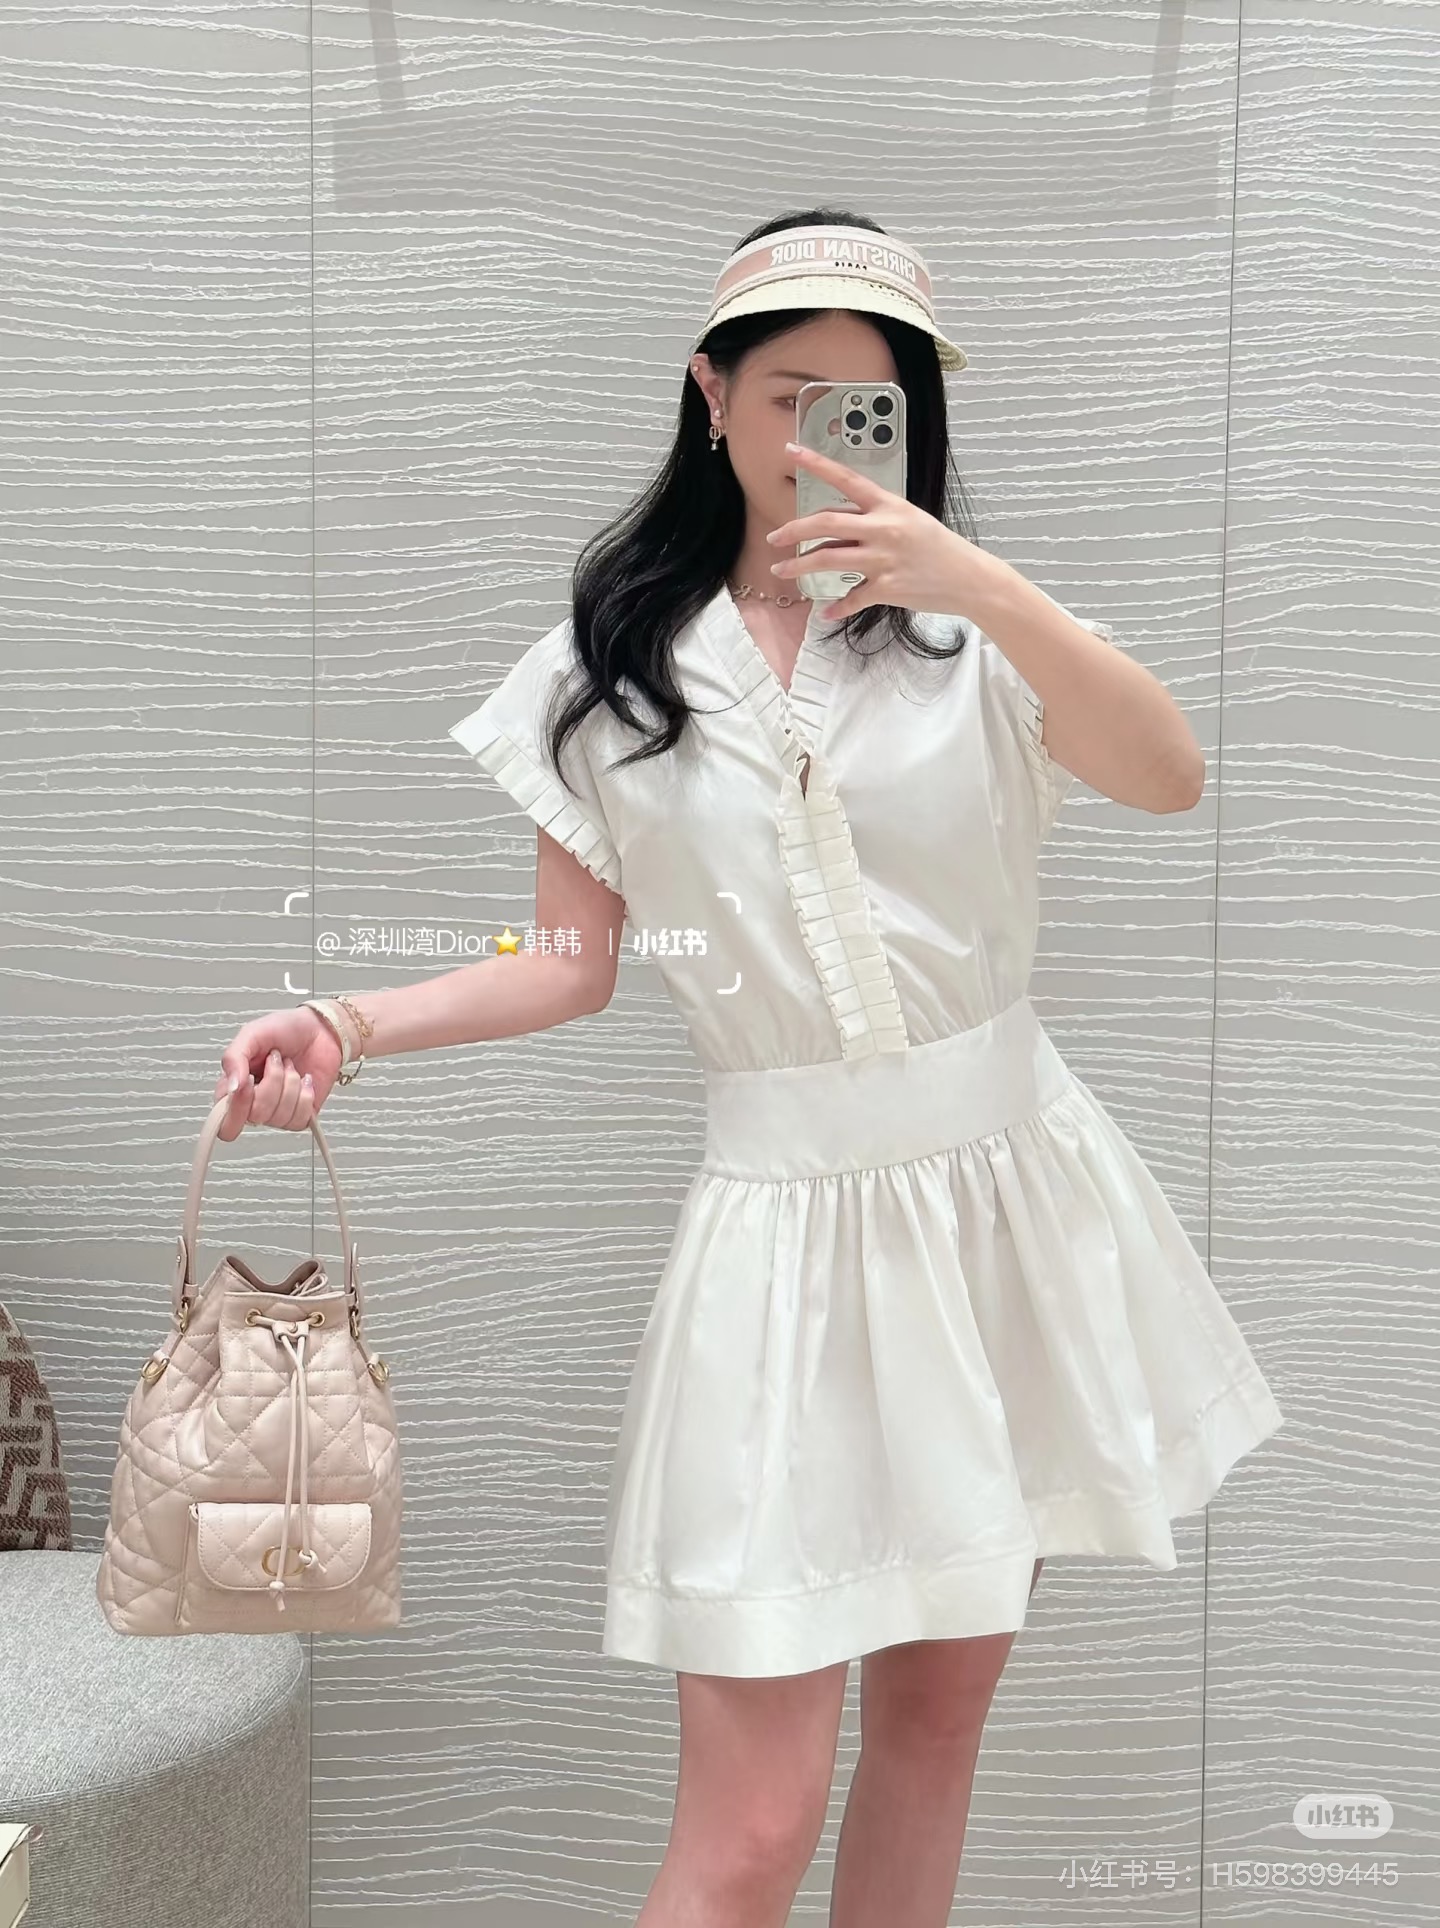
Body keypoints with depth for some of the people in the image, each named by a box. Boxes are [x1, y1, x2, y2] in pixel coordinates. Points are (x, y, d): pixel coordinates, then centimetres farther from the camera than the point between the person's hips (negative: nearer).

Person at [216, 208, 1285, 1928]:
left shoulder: (969, 624, 2)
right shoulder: (610, 666, 4)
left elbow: (1170, 777, -14)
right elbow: (576, 960, 5)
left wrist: (977, 584, -26)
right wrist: (354, 1025, -9)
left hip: (1009, 1191, 2)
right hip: (788, 1212, -1)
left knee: (939, 1703, 14)